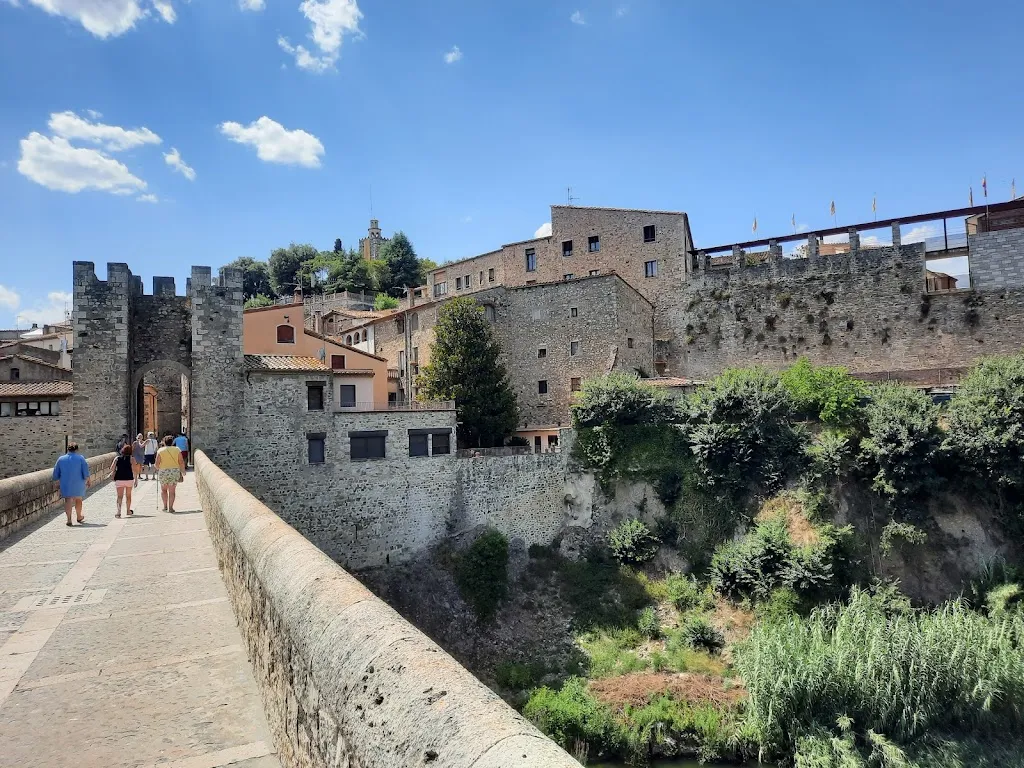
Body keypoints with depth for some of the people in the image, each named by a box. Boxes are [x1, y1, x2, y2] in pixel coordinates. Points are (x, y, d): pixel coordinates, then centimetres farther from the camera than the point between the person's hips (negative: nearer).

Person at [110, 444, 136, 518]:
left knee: (119, 496, 1)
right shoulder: (131, 459, -3)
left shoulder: (117, 458, 3)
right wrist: (136, 480, -4)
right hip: (129, 479, -1)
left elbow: (111, 469, -2)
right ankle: (128, 511, 29)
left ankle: (119, 511, -17)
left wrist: (114, 473, 18)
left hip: (119, 479, 1)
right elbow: (134, 470, -9)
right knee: (128, 495, 16)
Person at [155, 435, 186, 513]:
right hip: (175, 472, 0)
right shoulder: (177, 450, 1)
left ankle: (165, 506, 14)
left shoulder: (160, 451, -1)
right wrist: (183, 472, 7)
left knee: (163, 490, 17)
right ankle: (170, 508, 5)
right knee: (172, 491, 6)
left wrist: (158, 469, 15)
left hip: (163, 472, 0)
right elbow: (181, 462, -3)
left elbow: (157, 464, -4)